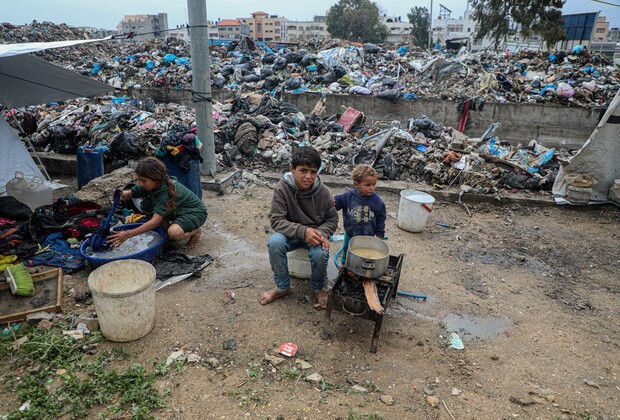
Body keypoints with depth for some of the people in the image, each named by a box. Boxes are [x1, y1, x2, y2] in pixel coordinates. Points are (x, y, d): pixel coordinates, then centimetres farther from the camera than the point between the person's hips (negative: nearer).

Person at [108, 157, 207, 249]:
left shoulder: (167, 191, -34)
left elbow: (155, 221, -37)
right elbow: (129, 194, -2)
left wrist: (128, 234, -39)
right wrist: (120, 195, -28)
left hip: (195, 212, -8)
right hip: (176, 210, 8)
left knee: (174, 233, -36)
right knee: (145, 206, -10)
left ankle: (195, 231, -3)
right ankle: (169, 229, 5)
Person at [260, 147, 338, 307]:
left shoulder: (324, 192, -13)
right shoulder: (282, 188, -19)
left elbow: (332, 220, 0)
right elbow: (276, 220, -20)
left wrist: (321, 233, -23)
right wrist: (303, 231, -34)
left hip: (315, 233, 0)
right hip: (291, 234, 0)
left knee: (320, 253, -31)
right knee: (275, 242, -31)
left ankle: (317, 288, 3)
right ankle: (282, 287, -6)